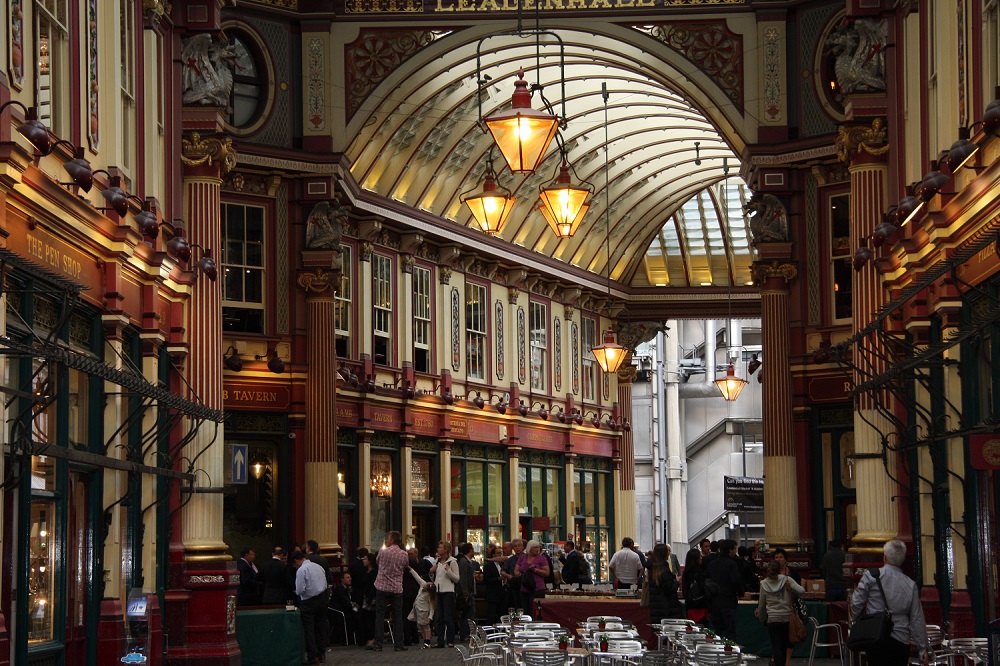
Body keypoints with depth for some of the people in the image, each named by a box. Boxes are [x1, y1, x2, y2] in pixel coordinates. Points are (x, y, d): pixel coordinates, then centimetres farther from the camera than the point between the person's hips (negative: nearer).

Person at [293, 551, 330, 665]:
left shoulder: (301, 570, -13)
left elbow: (300, 590, -17)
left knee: (309, 629, -1)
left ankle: (312, 656, -3)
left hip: (309, 601, -7)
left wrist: (298, 593, 4)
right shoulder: (318, 566, 9)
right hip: (322, 598, 7)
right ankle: (321, 654, 18)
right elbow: (325, 584, 15)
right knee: (321, 627, 14)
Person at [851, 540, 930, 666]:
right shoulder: (911, 585, 4)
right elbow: (917, 619, 7)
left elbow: (856, 604, -3)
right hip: (901, 641, 2)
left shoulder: (871, 576, -4)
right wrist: (923, 649, 13)